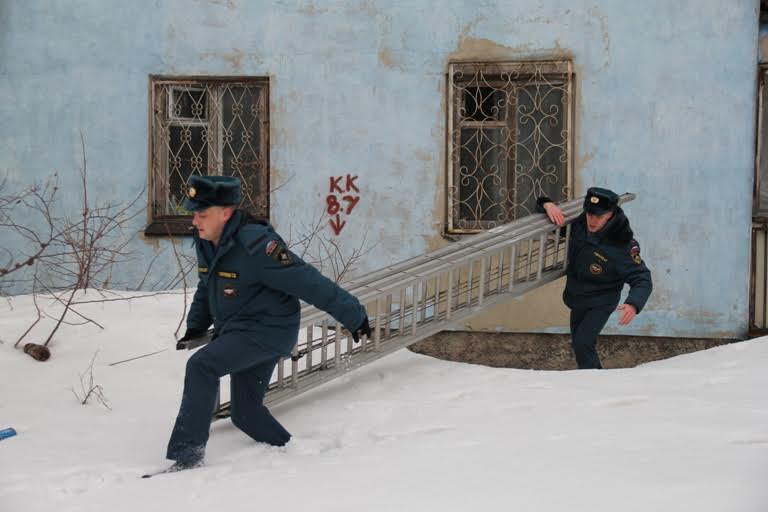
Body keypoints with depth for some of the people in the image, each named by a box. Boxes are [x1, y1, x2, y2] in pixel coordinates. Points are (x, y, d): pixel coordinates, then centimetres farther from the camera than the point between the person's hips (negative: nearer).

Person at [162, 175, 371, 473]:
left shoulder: (254, 245, -26)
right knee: (245, 412, 12)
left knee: (201, 366, -24)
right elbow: (206, 288, 22)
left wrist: (353, 316, -18)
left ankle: (187, 454, -21)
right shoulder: (206, 241, 1)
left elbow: (308, 282, -22)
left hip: (268, 330, -9)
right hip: (237, 331, 9)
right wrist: (196, 326, 13)